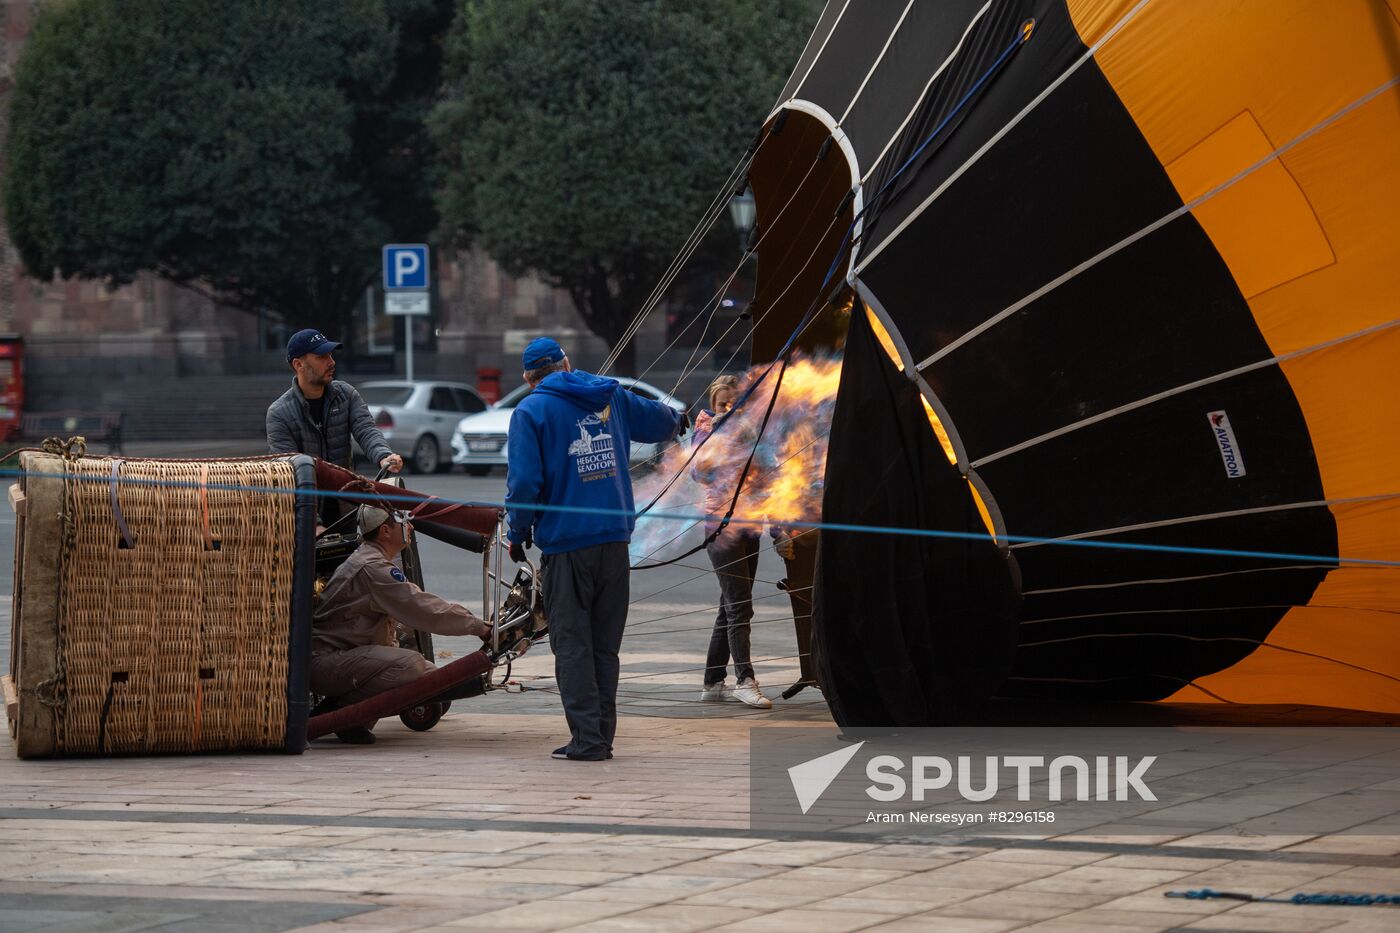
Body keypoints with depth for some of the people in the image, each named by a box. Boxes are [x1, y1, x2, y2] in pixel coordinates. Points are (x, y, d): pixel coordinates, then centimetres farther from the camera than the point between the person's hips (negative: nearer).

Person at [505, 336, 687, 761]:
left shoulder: (531, 411, -5)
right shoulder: (610, 396, 10)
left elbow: (524, 482, -13)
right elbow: (656, 420, 29)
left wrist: (518, 534, 2)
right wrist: (678, 419, 52)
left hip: (566, 544, -5)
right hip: (615, 538, 5)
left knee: (572, 645, 0)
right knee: (605, 645, 12)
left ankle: (588, 739, -6)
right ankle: (602, 737, 13)